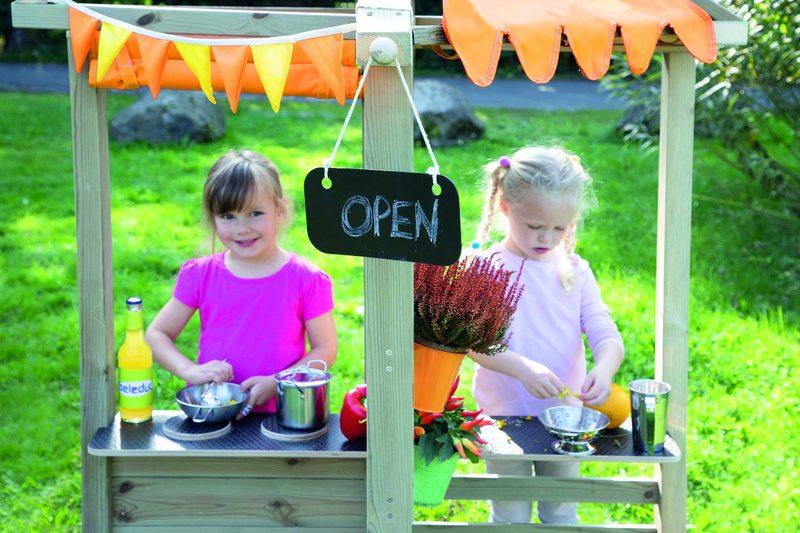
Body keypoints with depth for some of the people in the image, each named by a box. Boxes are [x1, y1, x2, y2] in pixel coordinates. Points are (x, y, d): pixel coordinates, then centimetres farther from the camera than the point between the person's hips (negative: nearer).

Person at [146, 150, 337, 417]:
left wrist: (274, 384, -12)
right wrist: (189, 370, -10)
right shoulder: (200, 275, 4)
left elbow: (325, 350, 2)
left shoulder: (306, 280, -2)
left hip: (281, 412, -2)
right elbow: (156, 334, 9)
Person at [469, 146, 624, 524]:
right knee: (510, 517, 11)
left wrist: (604, 369, -27)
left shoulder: (574, 270, 1)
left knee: (562, 514, 18)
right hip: (504, 417, -3)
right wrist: (523, 368, -33)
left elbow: (605, 334, -5)